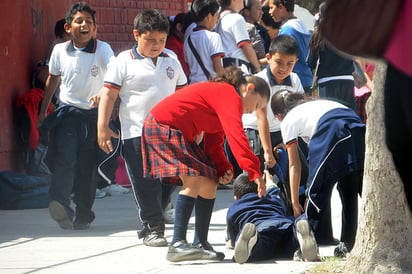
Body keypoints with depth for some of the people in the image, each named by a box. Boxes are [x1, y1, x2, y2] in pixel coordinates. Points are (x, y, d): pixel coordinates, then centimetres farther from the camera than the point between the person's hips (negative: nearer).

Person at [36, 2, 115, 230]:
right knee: (64, 158, -19)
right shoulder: (60, 51, 0)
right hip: (67, 111, 1)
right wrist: (42, 113, 19)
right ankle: (60, 203, -35)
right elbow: (52, 80, 15)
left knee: (87, 167, 4)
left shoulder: (102, 49, -8)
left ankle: (83, 215, 14)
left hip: (93, 113, -1)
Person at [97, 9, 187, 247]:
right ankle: (153, 227, 3)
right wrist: (103, 127, -9)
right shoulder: (125, 62, -2)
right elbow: (109, 94, -3)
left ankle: (150, 225, 16)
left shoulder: (171, 63, 12)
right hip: (136, 133, -4)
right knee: (145, 183, -4)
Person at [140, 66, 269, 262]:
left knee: (209, 185, 8)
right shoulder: (230, 96, -14)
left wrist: (224, 169, -1)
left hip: (182, 134, 11)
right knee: (194, 180, -21)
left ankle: (202, 244, 15)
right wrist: (254, 173, -33)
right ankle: (177, 245, -28)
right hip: (163, 126, -11)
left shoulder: (220, 94, 19)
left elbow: (214, 144, 18)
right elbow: (236, 135, -27)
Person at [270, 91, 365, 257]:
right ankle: (346, 244, 13)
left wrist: (295, 203, 25)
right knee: (349, 191, 16)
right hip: (358, 130, 6)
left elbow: (294, 166, 21)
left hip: (332, 133, -6)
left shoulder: (288, 121, 22)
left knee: (316, 191, 6)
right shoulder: (315, 104, 40)